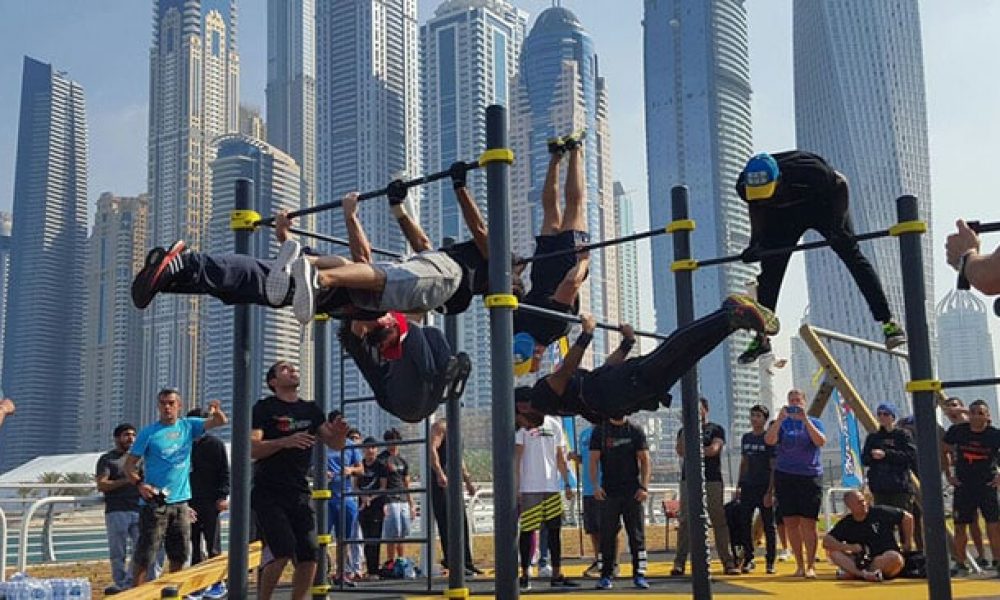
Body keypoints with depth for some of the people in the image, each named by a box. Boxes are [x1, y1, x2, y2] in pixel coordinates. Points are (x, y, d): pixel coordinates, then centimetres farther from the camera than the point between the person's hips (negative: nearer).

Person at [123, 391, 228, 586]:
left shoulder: (188, 426, 8)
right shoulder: (148, 433, -2)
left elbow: (222, 422, 3)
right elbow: (129, 464, -2)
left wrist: (216, 410, -20)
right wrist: (139, 484, -20)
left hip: (180, 501, 4)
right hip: (154, 502, -4)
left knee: (179, 554, 12)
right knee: (144, 555, -6)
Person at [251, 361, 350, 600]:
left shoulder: (311, 410, 13)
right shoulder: (264, 408, -2)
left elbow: (334, 445, 12)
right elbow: (252, 449, -14)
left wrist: (340, 433, -11)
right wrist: (284, 441, -29)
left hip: (300, 493, 5)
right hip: (268, 494, -5)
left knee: (309, 557, -2)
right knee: (284, 552, -17)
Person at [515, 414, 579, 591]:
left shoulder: (554, 424, 12)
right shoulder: (521, 426, -4)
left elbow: (560, 457, 16)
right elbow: (516, 457, -6)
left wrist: (567, 484, 13)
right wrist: (516, 487, -12)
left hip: (552, 486, 5)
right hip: (529, 488, -5)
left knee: (555, 530, 7)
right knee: (527, 531, 0)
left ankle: (557, 575, 14)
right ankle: (525, 575, 8)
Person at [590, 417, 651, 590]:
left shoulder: (636, 431, 6)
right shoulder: (600, 431, 5)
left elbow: (644, 461, 3)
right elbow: (594, 460, 3)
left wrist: (644, 487, -8)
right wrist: (596, 486, -9)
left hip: (632, 492, 0)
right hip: (609, 492, 0)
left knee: (637, 535, 1)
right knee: (607, 535, 1)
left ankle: (639, 575, 8)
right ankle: (606, 575, 7)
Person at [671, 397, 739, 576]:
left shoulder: (716, 429, 10)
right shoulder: (684, 430, 17)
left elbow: (713, 449, -7)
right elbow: (681, 451, -1)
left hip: (712, 480, -2)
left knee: (719, 520, -3)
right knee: (685, 521, -3)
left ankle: (727, 561, -1)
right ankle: (679, 562, -4)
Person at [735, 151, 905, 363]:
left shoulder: (807, 171, -40)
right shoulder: (745, 185, -29)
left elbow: (840, 184, -22)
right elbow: (757, 208, -7)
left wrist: (838, 227, -29)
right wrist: (755, 242, -20)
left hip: (823, 203, -3)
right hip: (784, 215, 3)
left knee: (852, 255, -14)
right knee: (770, 268, -2)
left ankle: (888, 321, -12)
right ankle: (761, 337, 7)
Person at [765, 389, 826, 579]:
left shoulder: (814, 422, 7)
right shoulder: (781, 423, 9)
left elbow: (821, 441, -12)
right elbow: (769, 440, -9)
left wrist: (805, 419, -20)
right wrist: (780, 418, -19)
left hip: (810, 476, -1)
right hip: (785, 477, 1)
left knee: (808, 523, -6)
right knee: (791, 522, 0)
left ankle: (811, 565, 0)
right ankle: (799, 564, 9)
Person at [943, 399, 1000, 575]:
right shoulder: (957, 431, -4)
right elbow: (944, 451, 11)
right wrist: (949, 474, 7)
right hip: (963, 486, 1)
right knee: (960, 526, 5)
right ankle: (961, 564, 16)